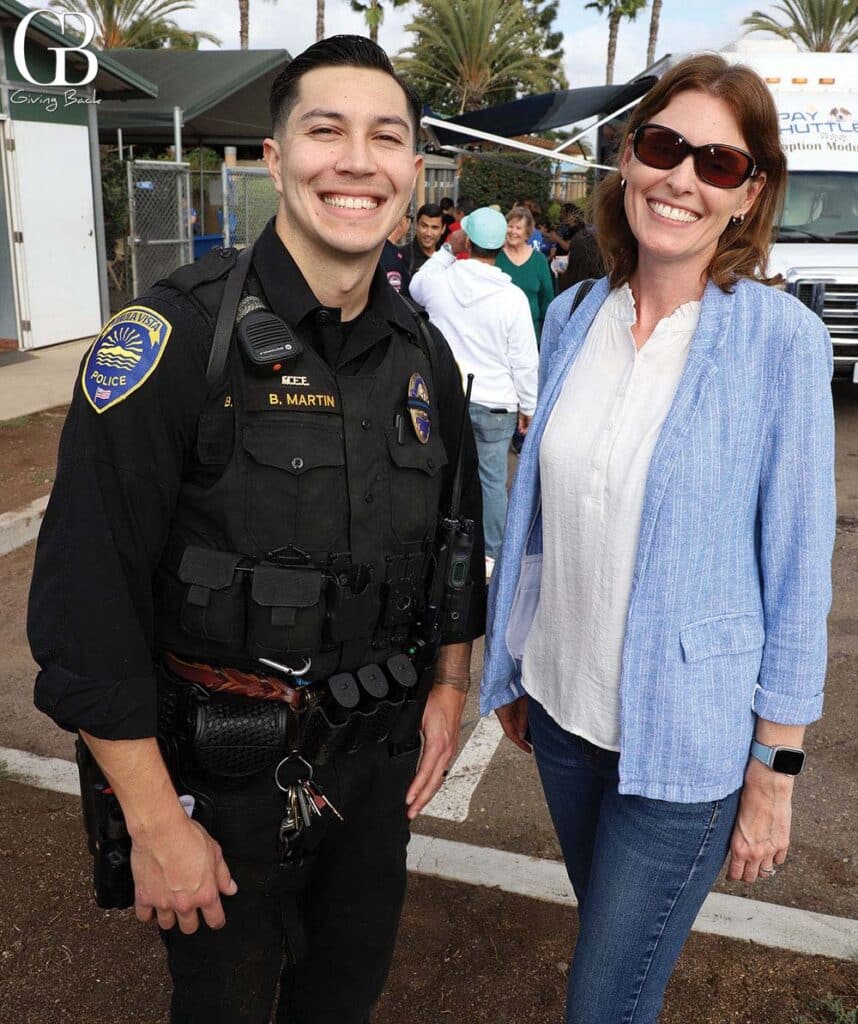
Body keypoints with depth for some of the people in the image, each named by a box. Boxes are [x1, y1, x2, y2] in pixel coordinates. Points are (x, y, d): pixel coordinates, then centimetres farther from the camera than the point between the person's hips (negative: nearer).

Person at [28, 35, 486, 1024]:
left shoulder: (422, 352, 0)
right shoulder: (176, 336, -19)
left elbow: (456, 534, 13)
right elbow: (85, 596, -20)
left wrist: (449, 685, 8)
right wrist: (156, 822, -17)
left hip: (379, 756, 5)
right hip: (226, 774, -4)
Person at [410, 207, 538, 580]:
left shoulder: (439, 280, -7)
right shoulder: (512, 297, -13)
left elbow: (415, 288, 21)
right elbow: (524, 361, -8)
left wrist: (447, 251, 15)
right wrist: (528, 406, 5)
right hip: (494, 403, -2)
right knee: (492, 479, 9)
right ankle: (491, 554, 20)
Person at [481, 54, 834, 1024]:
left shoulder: (780, 337, -14)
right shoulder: (573, 317, -1)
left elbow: (797, 569, -10)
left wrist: (775, 770, -7)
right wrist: (511, 670, 12)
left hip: (684, 734, -4)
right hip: (563, 706, 4)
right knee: (606, 935, 24)